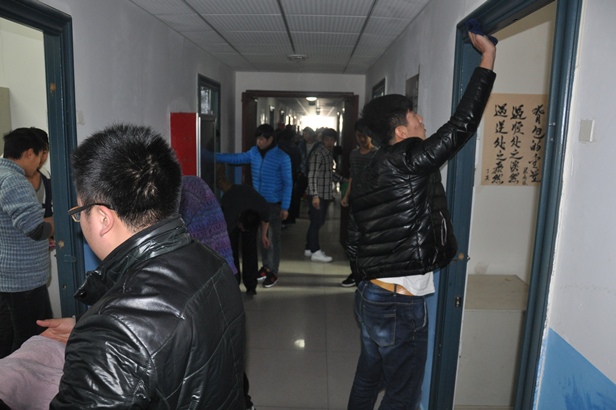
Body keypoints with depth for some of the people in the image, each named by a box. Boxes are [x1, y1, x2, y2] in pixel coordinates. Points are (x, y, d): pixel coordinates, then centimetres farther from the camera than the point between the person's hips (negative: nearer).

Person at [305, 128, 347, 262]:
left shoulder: (329, 154, 14)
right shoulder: (318, 153, -13)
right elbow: (312, 176, -19)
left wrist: (344, 180, 17)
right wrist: (315, 195, -24)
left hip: (326, 194, 9)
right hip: (317, 195, -9)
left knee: (319, 222, 13)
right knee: (316, 222, -2)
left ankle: (309, 248, 24)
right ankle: (315, 252, 7)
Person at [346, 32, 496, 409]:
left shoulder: (365, 178, 8)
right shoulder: (409, 160, -17)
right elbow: (463, 123, -12)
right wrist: (488, 56, -2)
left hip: (371, 295, 8)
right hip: (401, 305, -8)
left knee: (368, 379, 25)